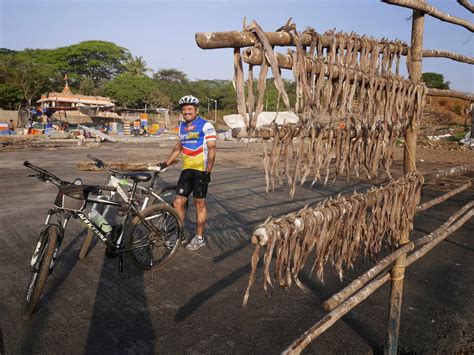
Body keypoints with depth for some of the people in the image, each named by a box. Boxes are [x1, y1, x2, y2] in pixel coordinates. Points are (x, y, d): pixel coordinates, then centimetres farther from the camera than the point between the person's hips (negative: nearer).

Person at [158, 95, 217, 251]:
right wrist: (166, 163, 15)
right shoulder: (182, 127, 13)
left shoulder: (206, 125, -7)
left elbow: (212, 149, -12)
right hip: (186, 169, 6)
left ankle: (199, 238, 17)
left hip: (200, 170, -6)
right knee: (178, 203, 3)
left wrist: (207, 171, -18)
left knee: (199, 204, 3)